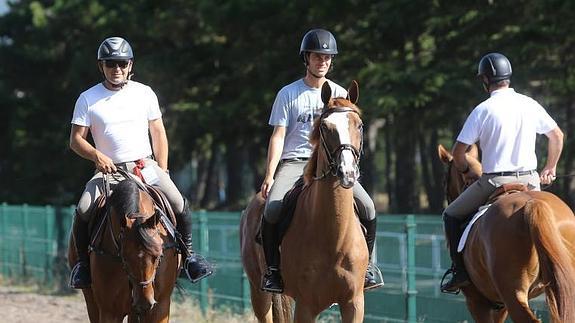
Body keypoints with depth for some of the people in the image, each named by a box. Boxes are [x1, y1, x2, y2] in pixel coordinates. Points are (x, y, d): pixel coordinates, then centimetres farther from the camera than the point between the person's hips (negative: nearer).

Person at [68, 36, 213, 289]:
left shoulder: (144, 93, 7)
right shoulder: (88, 99, 1)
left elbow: (158, 134, 11)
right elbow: (76, 140, 1)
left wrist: (162, 172, 3)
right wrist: (97, 156, -18)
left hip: (145, 166, 1)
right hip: (108, 169, -1)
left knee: (178, 204, -20)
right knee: (83, 210, -24)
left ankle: (188, 253, 1)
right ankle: (83, 262, -3)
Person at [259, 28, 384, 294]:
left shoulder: (340, 95, 12)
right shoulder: (288, 94, 4)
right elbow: (278, 137, 0)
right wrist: (270, 175, -10)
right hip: (293, 162, -2)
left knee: (367, 207, -18)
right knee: (272, 209, -29)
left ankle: (365, 265, 0)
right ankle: (272, 269, -12)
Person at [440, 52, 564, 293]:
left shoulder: (483, 110, -7)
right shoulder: (530, 105, 5)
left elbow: (458, 152, -7)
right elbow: (557, 136, 15)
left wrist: (466, 171, 13)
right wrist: (550, 169, 26)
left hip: (495, 181, -4)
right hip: (530, 181, 4)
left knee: (452, 216, 14)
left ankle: (460, 272, 5)